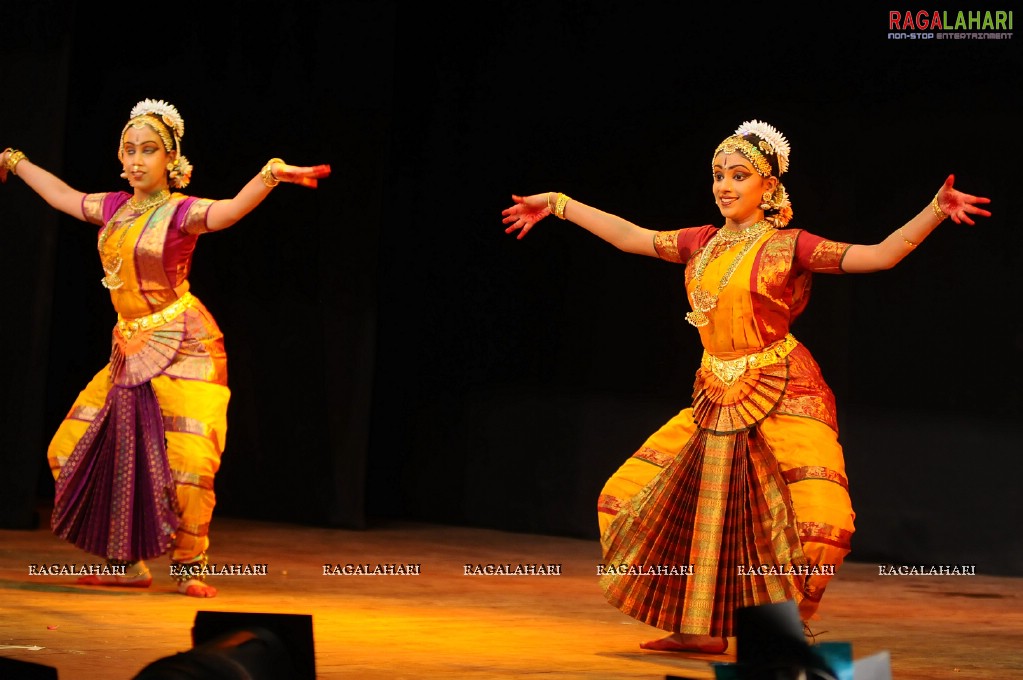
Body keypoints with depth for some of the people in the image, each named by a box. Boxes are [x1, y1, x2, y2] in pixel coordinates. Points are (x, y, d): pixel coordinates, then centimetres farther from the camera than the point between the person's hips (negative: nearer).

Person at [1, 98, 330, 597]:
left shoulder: (180, 213, -10)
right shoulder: (116, 208, 9)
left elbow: (233, 208, -29)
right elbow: (61, 196, 27)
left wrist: (271, 175, -48)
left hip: (182, 348, -7)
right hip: (129, 350, 7)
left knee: (186, 461, -18)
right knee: (73, 453, 5)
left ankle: (188, 568, -1)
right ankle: (126, 562, 14)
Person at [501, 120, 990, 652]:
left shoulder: (788, 246, -6)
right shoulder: (704, 243, 9)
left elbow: (880, 255, -13)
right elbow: (628, 237, 17)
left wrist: (935, 211, -25)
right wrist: (556, 205, 21)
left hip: (782, 396, -6)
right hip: (718, 397, 6)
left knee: (812, 518, -20)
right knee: (701, 509, 6)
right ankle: (703, 627, 18)